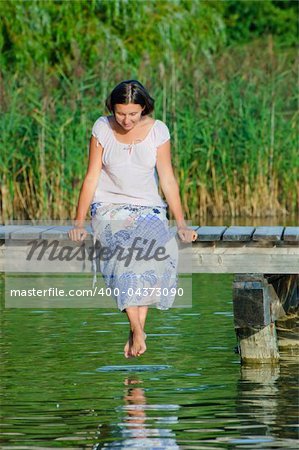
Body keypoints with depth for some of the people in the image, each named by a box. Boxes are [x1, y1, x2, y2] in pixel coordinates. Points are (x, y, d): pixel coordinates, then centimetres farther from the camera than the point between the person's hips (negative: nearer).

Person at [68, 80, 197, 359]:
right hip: (109, 208, -1)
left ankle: (136, 329, -32)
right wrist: (79, 223, -2)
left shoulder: (157, 131, -1)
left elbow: (168, 179, 3)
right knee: (124, 250, -34)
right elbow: (92, 177, 2)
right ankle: (138, 331, -37)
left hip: (148, 208, 1)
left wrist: (181, 224, -1)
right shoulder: (102, 129, -1)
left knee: (161, 250, -33)